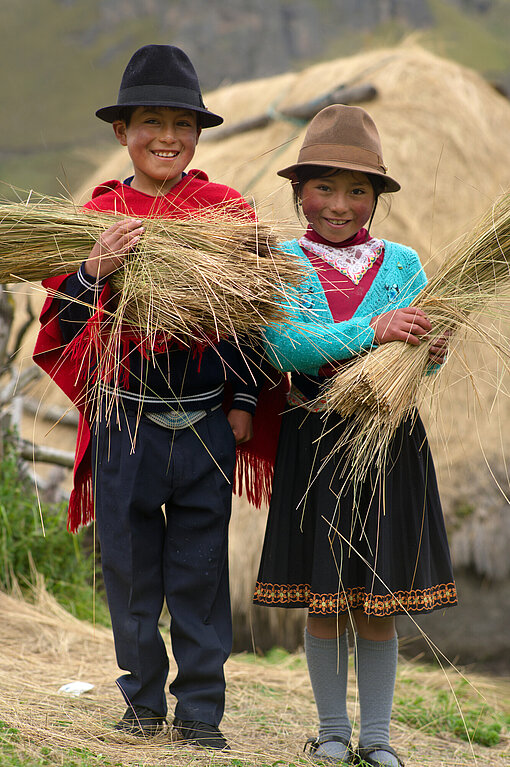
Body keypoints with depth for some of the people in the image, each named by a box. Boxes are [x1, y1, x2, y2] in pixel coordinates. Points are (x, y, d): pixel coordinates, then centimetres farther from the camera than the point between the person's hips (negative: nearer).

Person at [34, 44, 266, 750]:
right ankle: (143, 699, 25)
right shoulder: (96, 216, 1)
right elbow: (65, 325, -3)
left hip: (206, 424, 0)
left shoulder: (227, 211, 1)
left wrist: (244, 400, 5)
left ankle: (201, 711, 17)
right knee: (131, 569, 8)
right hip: (124, 422, 0)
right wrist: (96, 271, -21)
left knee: (200, 573, 5)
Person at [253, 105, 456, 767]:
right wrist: (369, 330, -26)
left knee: (379, 605, 6)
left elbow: (415, 357, 4)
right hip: (314, 443, -1)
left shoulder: (402, 264, 5)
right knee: (323, 603, 7)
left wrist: (431, 355, -19)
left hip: (388, 442, 1)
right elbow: (282, 342, -17)